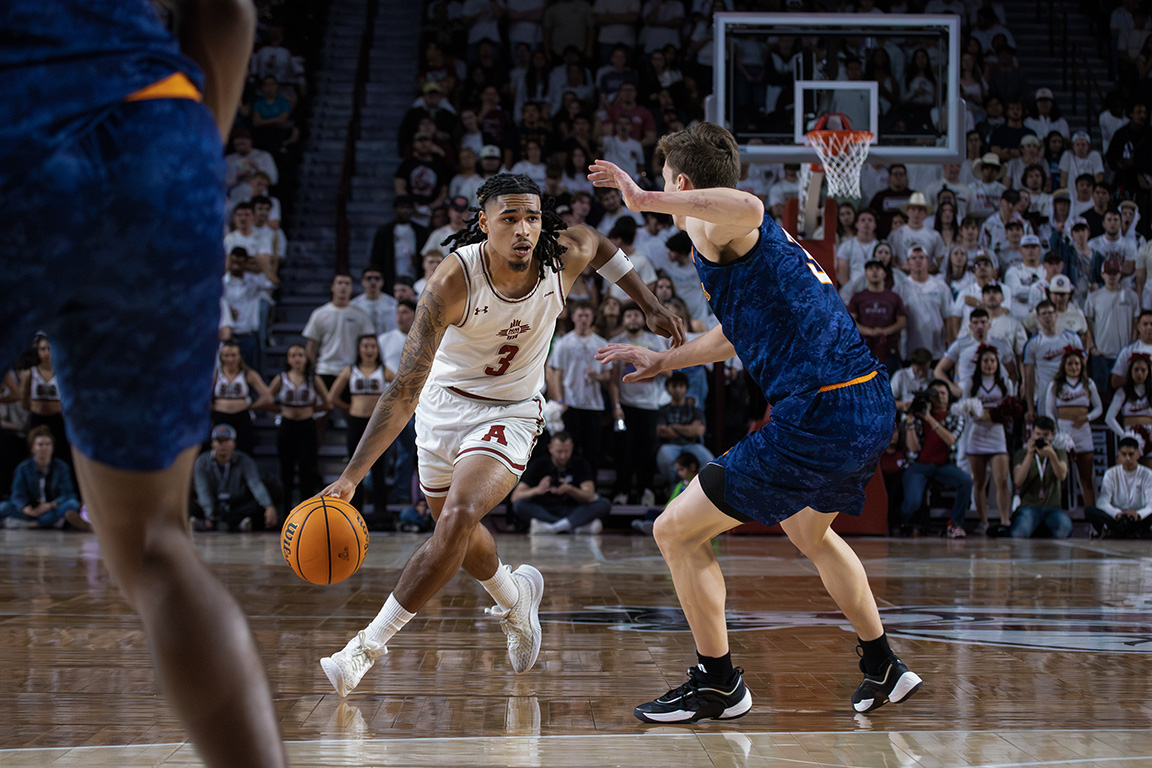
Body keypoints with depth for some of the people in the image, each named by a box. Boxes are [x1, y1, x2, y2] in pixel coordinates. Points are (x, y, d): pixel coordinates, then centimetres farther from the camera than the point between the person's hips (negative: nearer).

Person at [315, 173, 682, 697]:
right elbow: (404, 389, -31)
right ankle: (515, 599, 53)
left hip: (510, 412, 0)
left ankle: (367, 645, -17)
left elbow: (599, 243, 8)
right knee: (455, 529, 19)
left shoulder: (566, 256, -21)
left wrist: (649, 305, 12)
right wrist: (351, 475, -37)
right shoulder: (455, 280, -30)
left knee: (458, 518, -24)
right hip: (444, 402, 1)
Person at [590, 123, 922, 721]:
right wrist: (662, 359, 43)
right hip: (872, 403, 10)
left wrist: (646, 200, -25)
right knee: (809, 531, 37)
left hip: (820, 418, -10)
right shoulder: (752, 237, 23)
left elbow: (747, 207, -34)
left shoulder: (711, 229, -7)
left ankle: (718, 686, 11)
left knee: (676, 532, 1)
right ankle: (884, 669, 40)